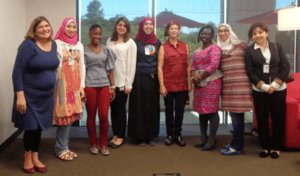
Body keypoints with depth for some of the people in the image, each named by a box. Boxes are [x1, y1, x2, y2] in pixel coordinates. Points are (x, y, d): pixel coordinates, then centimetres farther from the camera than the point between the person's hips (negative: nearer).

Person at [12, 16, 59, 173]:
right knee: (31, 126, 5)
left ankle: (35, 157, 30)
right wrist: (20, 95, -22)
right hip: (29, 95, -5)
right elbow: (17, 71, -18)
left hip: (46, 95, 6)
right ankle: (27, 157, 27)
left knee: (39, 126, 14)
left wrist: (51, 90, 12)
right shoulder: (28, 45, -17)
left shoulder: (53, 44, 3)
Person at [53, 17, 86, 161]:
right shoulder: (57, 43, -6)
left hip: (75, 84, 5)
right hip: (63, 83, -5)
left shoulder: (79, 45, 11)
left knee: (71, 115, 7)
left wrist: (82, 86, 7)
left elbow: (82, 66, 12)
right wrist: (54, 85, -10)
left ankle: (64, 147, 20)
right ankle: (61, 149, 11)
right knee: (65, 116, -3)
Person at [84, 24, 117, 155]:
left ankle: (103, 145, 11)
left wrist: (113, 87, 7)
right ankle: (93, 144, 18)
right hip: (89, 86, -1)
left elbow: (110, 70, 12)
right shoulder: (84, 50, 5)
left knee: (104, 116, -3)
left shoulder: (106, 50, 12)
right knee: (91, 116, 5)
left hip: (104, 85, 2)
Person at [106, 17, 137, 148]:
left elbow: (132, 64, -5)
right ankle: (115, 135, 21)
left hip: (122, 82, -4)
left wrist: (129, 84, -9)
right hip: (110, 81, 4)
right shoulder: (109, 41, 10)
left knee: (120, 109, 4)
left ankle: (121, 137, 16)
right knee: (113, 109, 10)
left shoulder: (130, 43, -2)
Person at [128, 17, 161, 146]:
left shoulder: (157, 42, 11)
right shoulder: (136, 42, 1)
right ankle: (140, 136, 8)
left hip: (153, 79, 3)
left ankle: (151, 135, 14)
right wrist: (132, 79, -6)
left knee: (153, 107, 5)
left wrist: (156, 74, 3)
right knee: (139, 107, 0)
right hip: (139, 78, -3)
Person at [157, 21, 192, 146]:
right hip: (168, 84, -2)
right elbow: (160, 67, -3)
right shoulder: (163, 47, 1)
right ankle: (169, 135, 18)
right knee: (169, 110, 8)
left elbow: (188, 66, 9)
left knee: (180, 110, 6)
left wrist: (189, 83, 3)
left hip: (182, 84, 2)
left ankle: (178, 134, 18)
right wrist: (161, 85, -10)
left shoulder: (185, 46, 8)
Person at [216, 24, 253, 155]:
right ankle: (238, 143, 20)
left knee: (237, 114, -6)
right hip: (227, 84, 5)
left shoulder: (240, 45, 2)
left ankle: (236, 146, -1)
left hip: (240, 84, -5)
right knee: (233, 113, 9)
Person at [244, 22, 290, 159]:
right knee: (262, 119, 4)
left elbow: (285, 66, 0)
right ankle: (265, 147, 18)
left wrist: (274, 84, -11)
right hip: (259, 91, -1)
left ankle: (275, 147, 17)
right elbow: (250, 72, -4)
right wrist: (264, 86, -14)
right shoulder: (250, 51, 2)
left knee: (278, 118, 3)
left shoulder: (277, 47, 6)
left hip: (278, 90, 1)